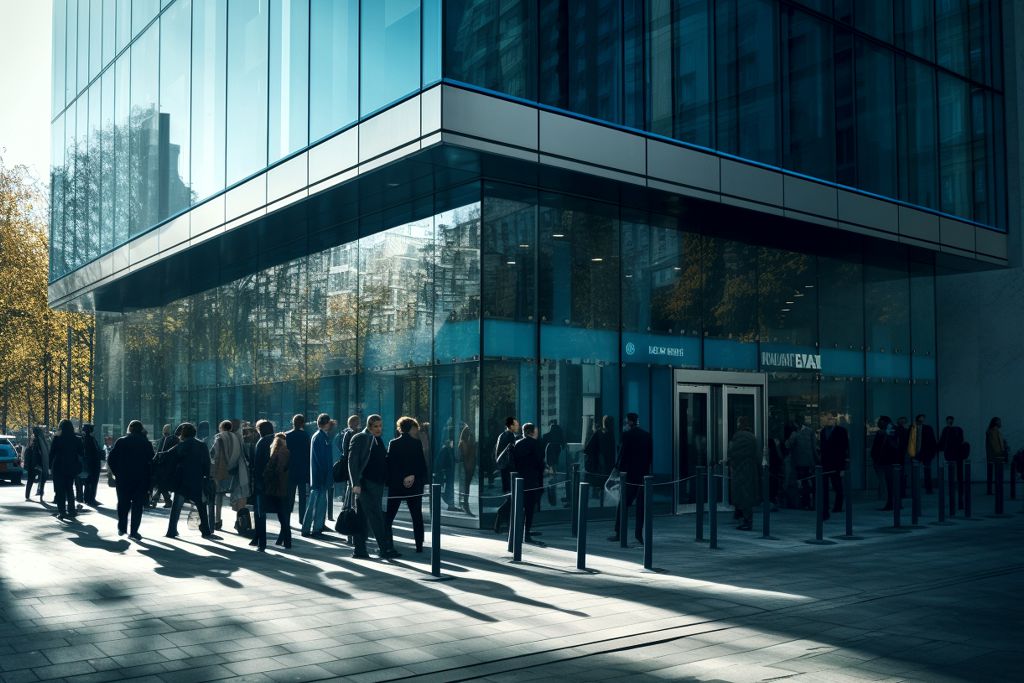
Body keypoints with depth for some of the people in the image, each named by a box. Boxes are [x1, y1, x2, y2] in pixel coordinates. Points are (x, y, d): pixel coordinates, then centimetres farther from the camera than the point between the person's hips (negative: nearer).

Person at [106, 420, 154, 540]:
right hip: (141, 480, -1)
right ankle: (134, 531, 1)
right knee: (137, 505, 4)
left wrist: (116, 473, 8)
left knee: (123, 503, 17)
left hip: (123, 479, 1)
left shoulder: (121, 442, -3)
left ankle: (122, 528, 20)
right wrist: (149, 484, 3)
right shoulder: (147, 444, -2)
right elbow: (151, 462, -3)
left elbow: (111, 460, -5)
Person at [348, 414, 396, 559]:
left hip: (377, 484, 8)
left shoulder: (377, 440, 18)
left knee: (363, 518, 10)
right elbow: (352, 462, -11)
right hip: (365, 485, -8)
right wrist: (355, 483, -18)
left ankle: (359, 550, 14)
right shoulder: (360, 438, -6)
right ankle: (385, 548, -7)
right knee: (376, 517, -9)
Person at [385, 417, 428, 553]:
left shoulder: (393, 444, -2)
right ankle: (419, 545, 7)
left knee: (388, 518, 6)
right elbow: (422, 465, -4)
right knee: (417, 517, 9)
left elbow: (389, 464, -2)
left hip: (395, 486, 0)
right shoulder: (417, 443, -3)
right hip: (414, 486, 0)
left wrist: (388, 481, 3)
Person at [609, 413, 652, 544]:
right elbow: (651, 455, 9)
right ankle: (639, 533, 4)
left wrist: (617, 468, 0)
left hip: (628, 474, -4)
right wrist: (647, 469, 14)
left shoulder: (626, 435, -8)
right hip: (644, 473, 4)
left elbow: (622, 453, -9)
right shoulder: (647, 435, 8)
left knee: (623, 504, 2)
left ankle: (619, 533, 4)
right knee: (641, 504, 6)